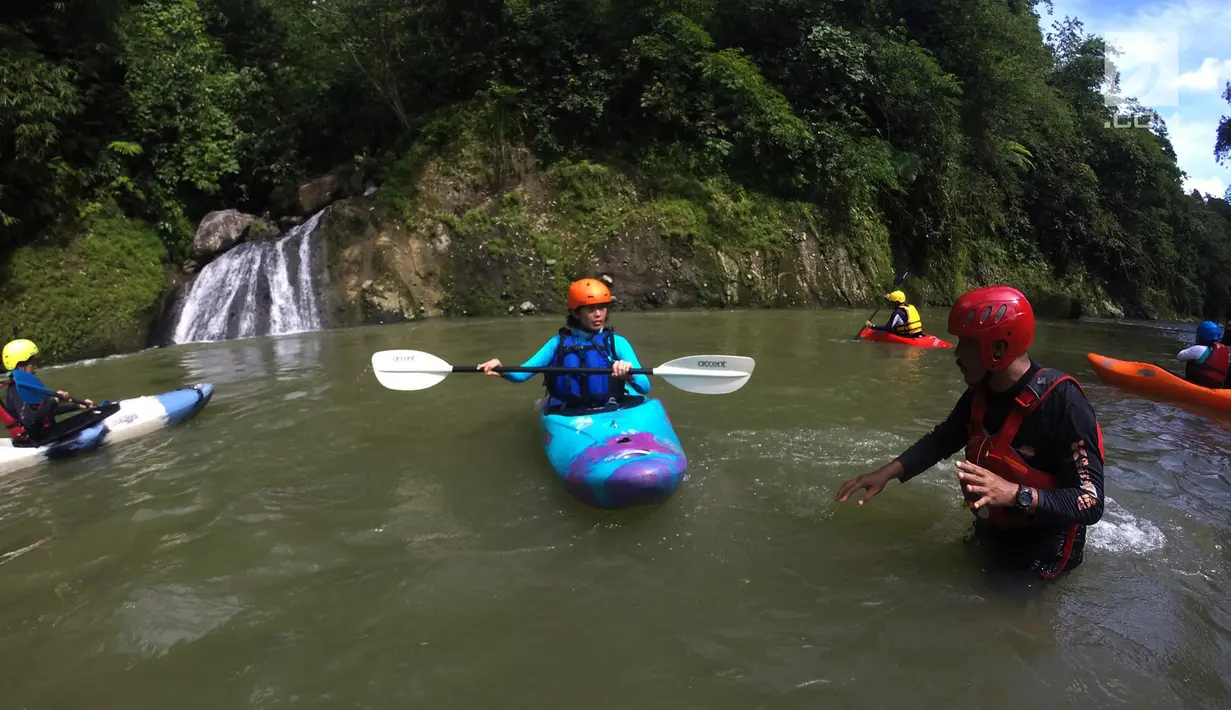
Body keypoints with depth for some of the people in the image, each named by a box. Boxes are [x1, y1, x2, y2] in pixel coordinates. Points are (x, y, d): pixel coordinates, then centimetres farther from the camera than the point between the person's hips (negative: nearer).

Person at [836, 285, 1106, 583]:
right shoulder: (982, 392, -9)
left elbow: (1091, 503, -29)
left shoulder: (1063, 402, -30)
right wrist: (887, 472, -5)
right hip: (991, 537, 7)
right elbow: (943, 438, 6)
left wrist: (1015, 494, -43)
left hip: (1041, 557, -7)